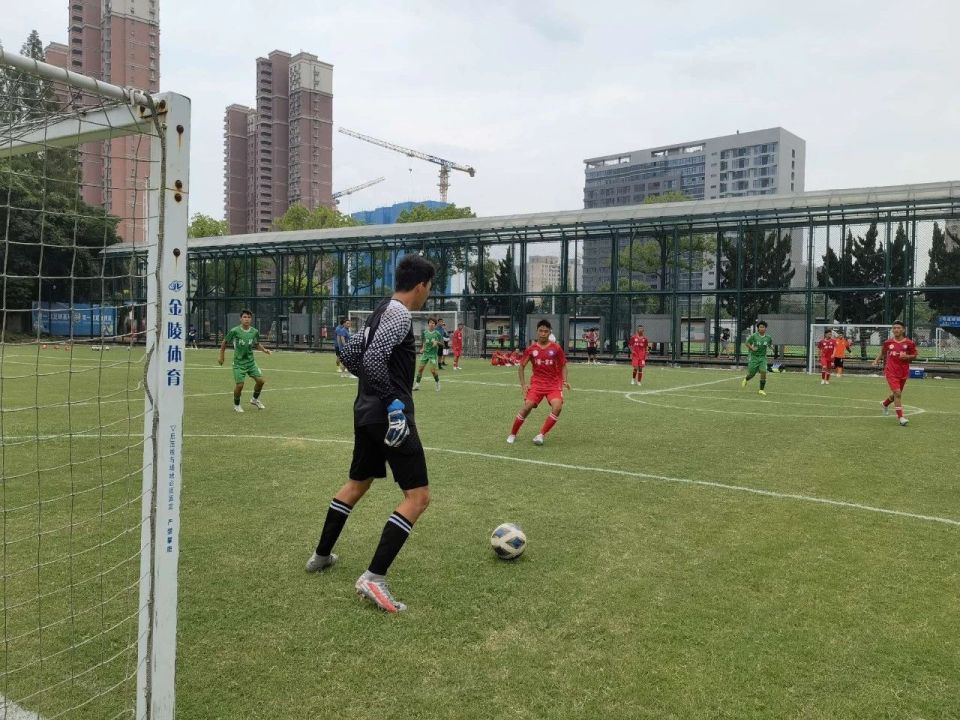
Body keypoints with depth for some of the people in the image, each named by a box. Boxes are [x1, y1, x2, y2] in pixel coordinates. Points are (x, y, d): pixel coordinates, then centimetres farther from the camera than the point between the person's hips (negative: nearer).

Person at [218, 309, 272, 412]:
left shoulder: (255, 332, -1)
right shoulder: (234, 331, -13)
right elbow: (224, 342, 2)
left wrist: (264, 350, -3)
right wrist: (221, 356, 7)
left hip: (251, 362, 4)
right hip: (239, 363, -4)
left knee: (260, 380, -3)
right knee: (239, 385, -8)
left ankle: (255, 399, 24)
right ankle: (236, 405, 19)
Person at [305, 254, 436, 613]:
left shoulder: (380, 311, 14)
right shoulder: (399, 315, -14)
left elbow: (349, 355, 18)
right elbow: (374, 358, -27)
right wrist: (394, 399, -24)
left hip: (367, 412, 10)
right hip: (390, 415, -10)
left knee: (357, 483, 26)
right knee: (418, 496, -7)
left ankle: (321, 555, 38)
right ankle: (374, 578, -12)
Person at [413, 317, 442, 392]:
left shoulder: (437, 333, -5)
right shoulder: (425, 332, 5)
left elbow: (442, 343, -1)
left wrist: (437, 342, -19)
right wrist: (422, 348, 6)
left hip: (433, 354, -3)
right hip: (425, 353, 4)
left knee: (433, 370, -9)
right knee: (420, 368, 0)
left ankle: (437, 382, 16)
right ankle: (417, 384, 9)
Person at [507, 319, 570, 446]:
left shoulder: (556, 348, -1)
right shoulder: (531, 349, 1)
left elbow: (563, 366, 9)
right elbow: (522, 366, 10)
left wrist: (564, 381, -7)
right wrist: (523, 384, 0)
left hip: (554, 384, 0)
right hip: (537, 383, 0)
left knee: (557, 407, -25)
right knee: (526, 407, -16)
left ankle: (541, 435, -12)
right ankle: (512, 434, 4)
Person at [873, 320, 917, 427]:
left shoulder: (909, 343, -4)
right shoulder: (888, 342, -1)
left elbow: (914, 356, 2)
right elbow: (883, 353, 16)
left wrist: (907, 356, -17)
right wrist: (877, 360, 2)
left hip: (903, 372, 2)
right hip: (891, 372, -2)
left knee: (896, 393, 17)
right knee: (897, 393, -15)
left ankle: (885, 404, 49)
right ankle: (900, 417, -10)